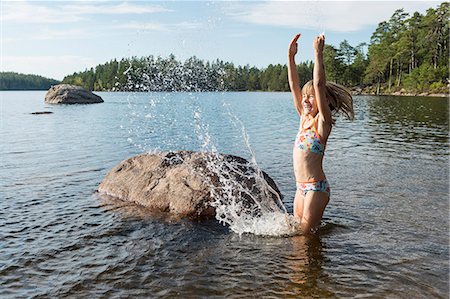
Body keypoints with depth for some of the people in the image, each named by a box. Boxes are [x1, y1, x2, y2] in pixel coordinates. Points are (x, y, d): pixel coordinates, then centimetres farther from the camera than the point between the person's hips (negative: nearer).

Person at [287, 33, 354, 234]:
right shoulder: (304, 119, 9)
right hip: (302, 187, 8)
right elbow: (294, 86, 5)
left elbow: (319, 85, -22)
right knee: (297, 231, 15)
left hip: (316, 187, -8)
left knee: (307, 235, 1)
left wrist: (318, 53, -22)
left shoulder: (322, 121, -10)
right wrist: (291, 56, 1)